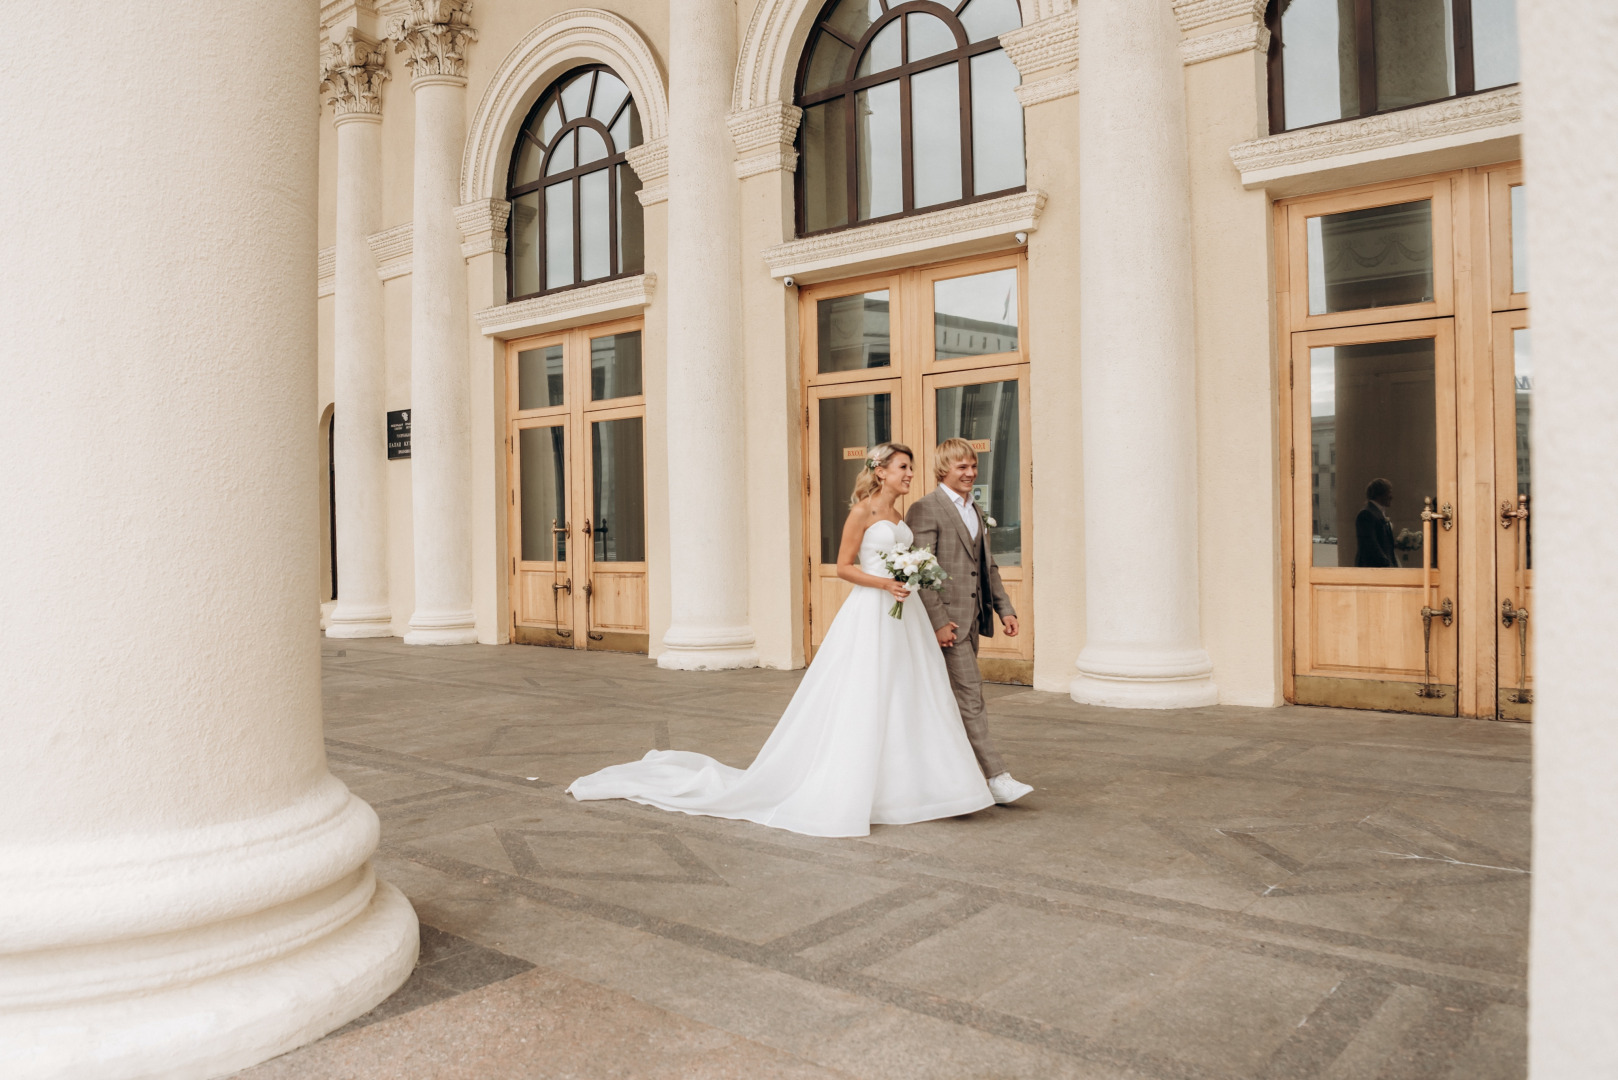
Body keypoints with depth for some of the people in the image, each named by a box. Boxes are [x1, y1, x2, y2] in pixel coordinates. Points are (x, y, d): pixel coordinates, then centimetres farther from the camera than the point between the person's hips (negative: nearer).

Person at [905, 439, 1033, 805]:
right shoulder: (925, 510, -10)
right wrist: (938, 622, -20)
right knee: (970, 696, -9)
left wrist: (1005, 609, 11)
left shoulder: (975, 513, 18)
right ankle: (996, 777, -7)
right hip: (946, 620, -9)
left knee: (952, 700, 14)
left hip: (972, 620, 9)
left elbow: (988, 568, 21)